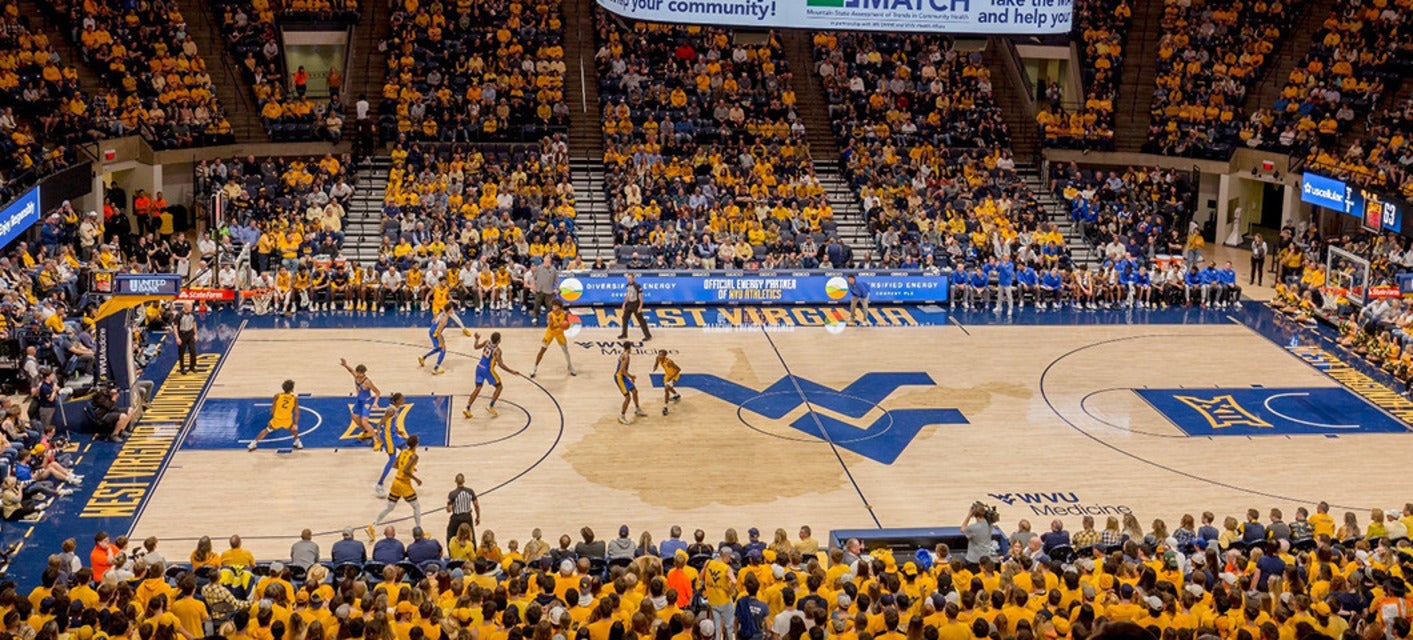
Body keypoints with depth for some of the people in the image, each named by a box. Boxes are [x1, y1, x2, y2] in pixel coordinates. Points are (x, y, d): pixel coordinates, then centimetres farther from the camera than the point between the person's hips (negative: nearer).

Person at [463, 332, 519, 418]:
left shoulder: (487, 342, -1)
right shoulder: (497, 350, -17)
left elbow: (476, 347, 15)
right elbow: (500, 364, -24)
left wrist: (477, 339, 35)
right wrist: (511, 372, -20)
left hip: (479, 367, 6)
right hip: (488, 370, -6)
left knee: (478, 388, 11)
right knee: (499, 386, 12)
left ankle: (467, 409, 4)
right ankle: (491, 406, 7)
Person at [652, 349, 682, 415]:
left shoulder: (669, 362, -39)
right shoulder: (658, 359, -21)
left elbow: (679, 369, -32)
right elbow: (656, 364, 3)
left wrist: (672, 377, -32)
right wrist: (654, 368, -21)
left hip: (674, 375, -8)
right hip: (667, 374, 8)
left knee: (666, 389, -23)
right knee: (667, 387, 31)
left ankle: (665, 407, -15)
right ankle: (677, 396, 61)